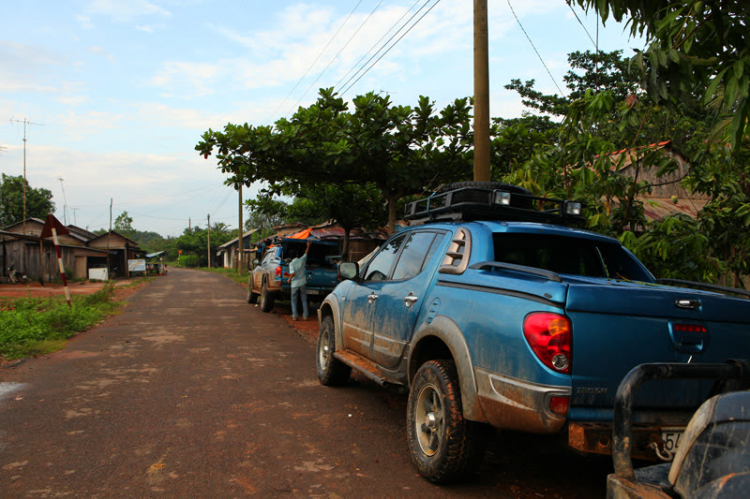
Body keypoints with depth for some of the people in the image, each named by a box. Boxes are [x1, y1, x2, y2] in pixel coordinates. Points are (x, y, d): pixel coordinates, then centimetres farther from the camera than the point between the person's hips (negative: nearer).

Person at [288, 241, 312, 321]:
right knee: (304, 300, 9)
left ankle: (294, 316, 4)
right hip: (303, 283, 2)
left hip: (295, 283, -2)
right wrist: (308, 246, 32)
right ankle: (305, 316, 7)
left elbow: (293, 273, -22)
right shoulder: (302, 260, -2)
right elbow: (306, 252, 16)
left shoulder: (291, 264, -10)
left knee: (294, 300, 8)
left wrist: (289, 279, -3)